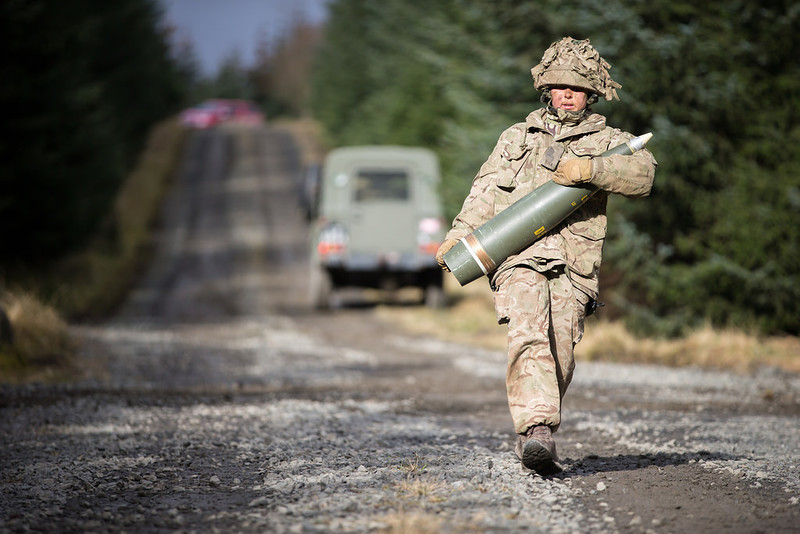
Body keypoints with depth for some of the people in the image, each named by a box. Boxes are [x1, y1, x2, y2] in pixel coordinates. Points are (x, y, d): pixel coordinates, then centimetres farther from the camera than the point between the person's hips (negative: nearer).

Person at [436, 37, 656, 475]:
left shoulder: (607, 141, 18)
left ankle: (534, 437, 8)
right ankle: (537, 430, -35)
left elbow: (643, 174, -1)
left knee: (560, 356, -8)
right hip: (518, 256, 0)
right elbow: (486, 192, 19)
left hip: (572, 265, 0)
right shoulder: (516, 138, 26)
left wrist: (590, 169, -15)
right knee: (529, 339, -23)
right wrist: (459, 233, 3)